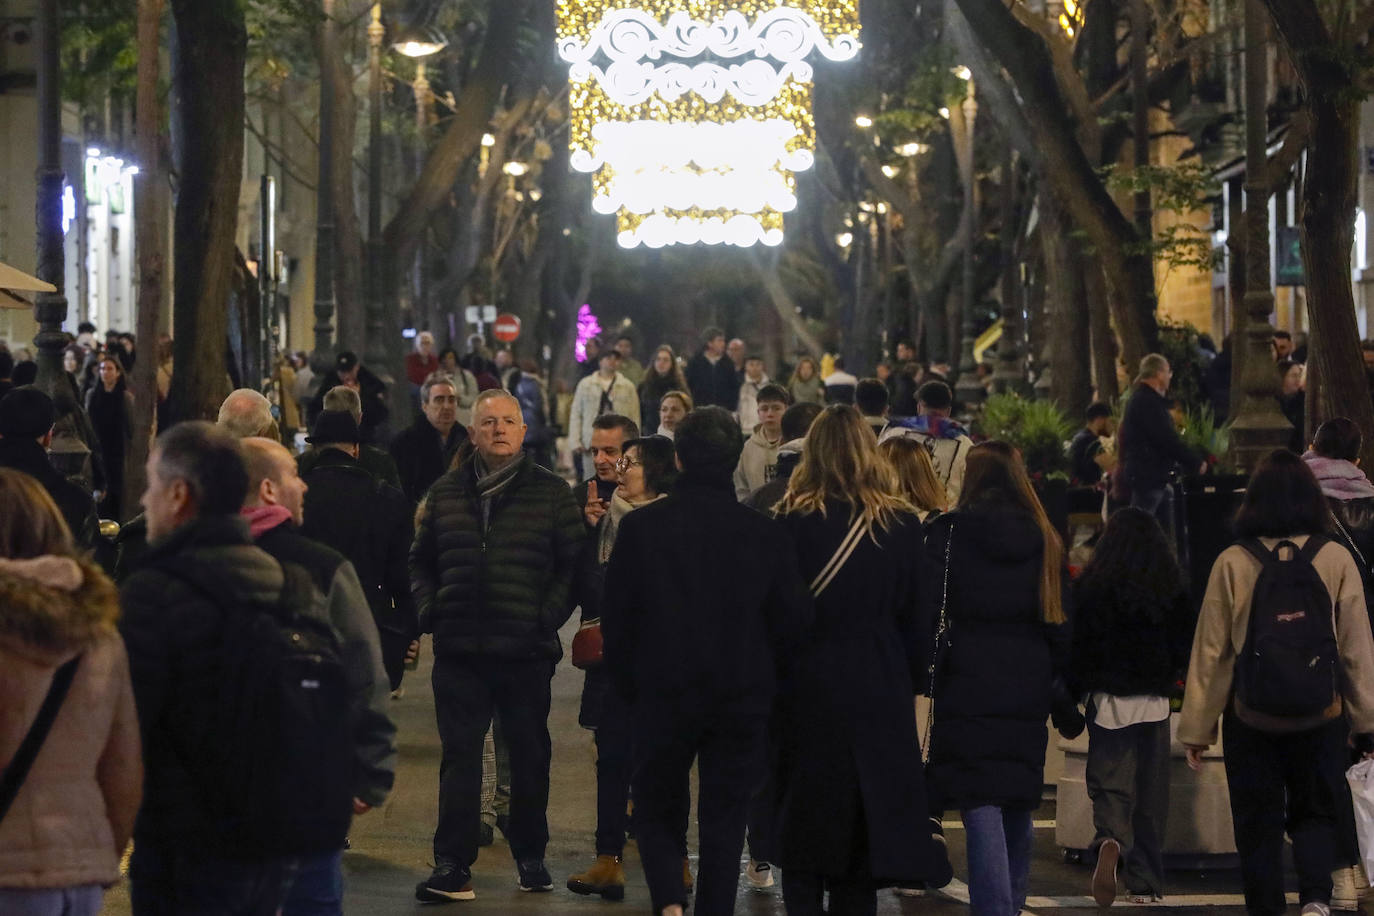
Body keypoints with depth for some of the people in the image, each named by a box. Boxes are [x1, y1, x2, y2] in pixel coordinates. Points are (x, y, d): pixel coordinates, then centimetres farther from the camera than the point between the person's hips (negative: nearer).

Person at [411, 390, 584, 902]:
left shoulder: (551, 493, 2)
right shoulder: (446, 493, 9)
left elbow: (572, 563, 0)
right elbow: (421, 560, 17)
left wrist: (549, 617, -10)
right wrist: (428, 609, 2)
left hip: (526, 650, -1)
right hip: (459, 649, 1)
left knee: (529, 755, 10)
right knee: (459, 755, -1)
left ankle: (530, 856, 24)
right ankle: (453, 867, 0)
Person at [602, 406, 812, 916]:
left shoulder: (641, 527, -7)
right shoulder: (765, 534, -5)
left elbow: (616, 619, -3)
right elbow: (793, 620, 1)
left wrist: (628, 687, 10)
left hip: (661, 699, -1)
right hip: (743, 702, 1)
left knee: (657, 812, 12)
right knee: (724, 821, 10)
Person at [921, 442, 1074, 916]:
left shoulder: (948, 532, -4)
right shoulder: (1044, 539, 7)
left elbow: (928, 613, -7)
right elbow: (1061, 623, 10)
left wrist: (921, 683, -3)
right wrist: (1062, 689, 17)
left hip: (968, 688, -4)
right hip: (1027, 691, 4)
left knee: (982, 808, -8)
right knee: (1018, 806, 15)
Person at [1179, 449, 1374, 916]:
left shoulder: (1232, 563, -5)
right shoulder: (1336, 559, -4)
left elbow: (1210, 650, -2)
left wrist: (1196, 728, 6)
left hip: (1250, 715, -1)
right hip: (1321, 715, 1)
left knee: (1258, 825, 12)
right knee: (1315, 813, 14)